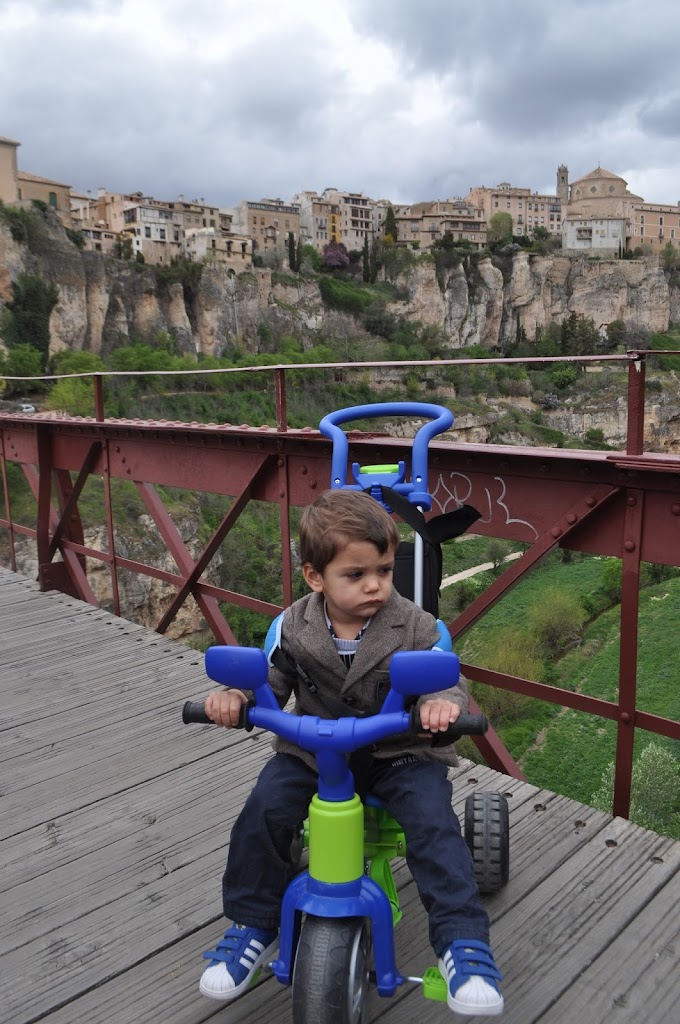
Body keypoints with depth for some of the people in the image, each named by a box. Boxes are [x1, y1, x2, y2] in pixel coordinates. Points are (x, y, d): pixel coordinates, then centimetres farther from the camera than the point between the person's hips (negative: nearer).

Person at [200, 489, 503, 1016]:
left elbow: (447, 681, -14)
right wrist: (235, 695, -25)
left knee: (433, 822, -25)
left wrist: (443, 702, -39)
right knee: (264, 811, -15)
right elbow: (270, 680, -2)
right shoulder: (294, 627, -9)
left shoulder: (417, 627, -15)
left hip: (400, 753, -2)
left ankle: (464, 943, -9)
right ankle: (253, 927, 8)